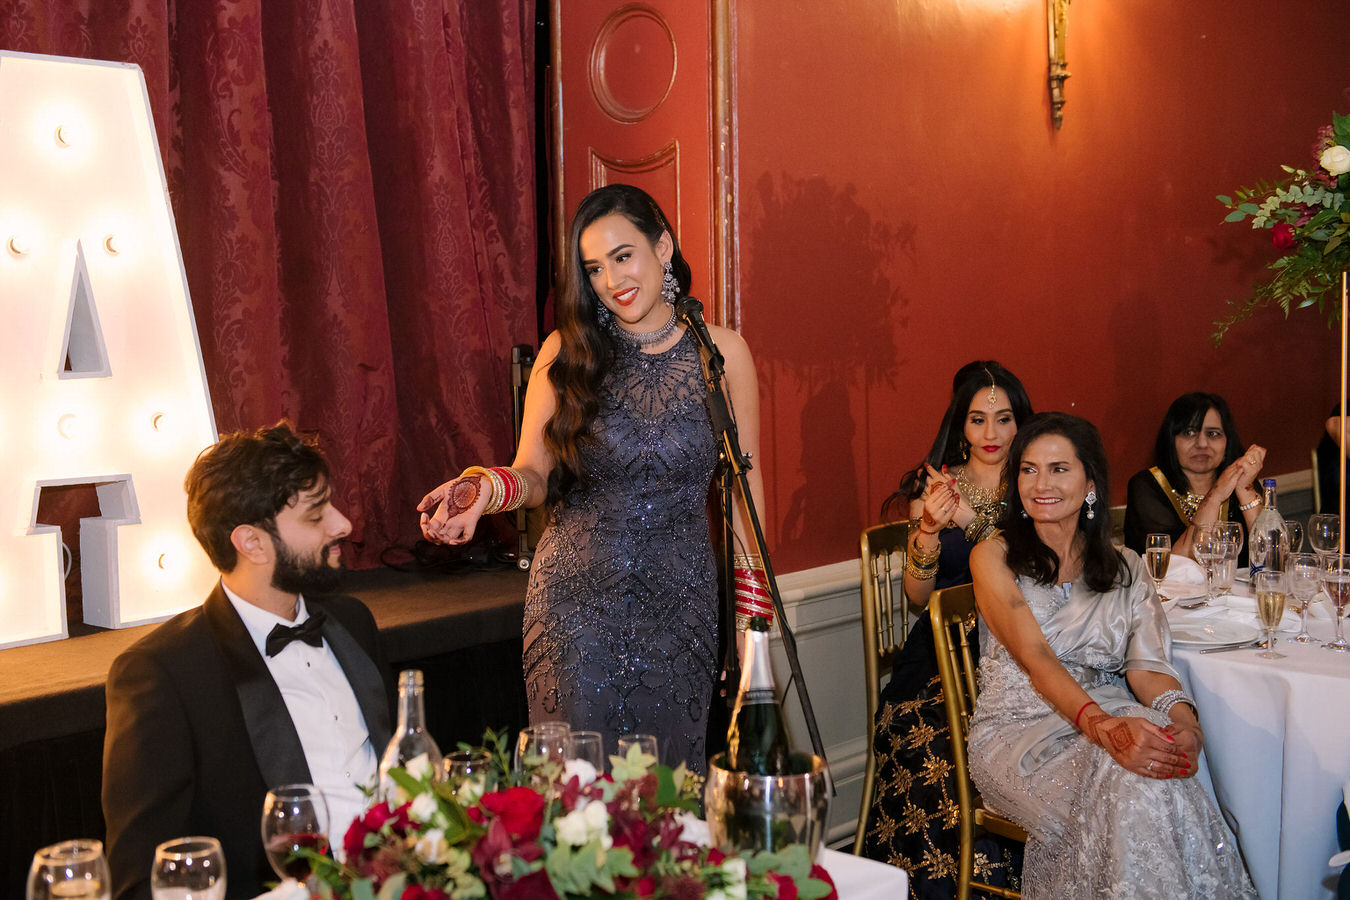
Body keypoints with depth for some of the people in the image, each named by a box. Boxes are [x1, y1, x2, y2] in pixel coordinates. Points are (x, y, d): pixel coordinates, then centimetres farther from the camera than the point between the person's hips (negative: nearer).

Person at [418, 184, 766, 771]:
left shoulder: (722, 353, 0)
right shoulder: (566, 353, -1)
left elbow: (744, 483, 3)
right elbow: (534, 474, -1)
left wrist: (751, 608, 1)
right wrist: (488, 488, -24)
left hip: (680, 600, 1)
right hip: (578, 598, 0)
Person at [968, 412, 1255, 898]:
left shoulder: (1125, 568, 16)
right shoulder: (994, 557, 4)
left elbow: (1146, 664, 3)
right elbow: (1034, 656, -11)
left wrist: (1182, 716, -22)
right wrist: (1100, 725, -29)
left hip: (1110, 715, 3)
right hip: (1018, 727, -3)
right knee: (1126, 786, -34)